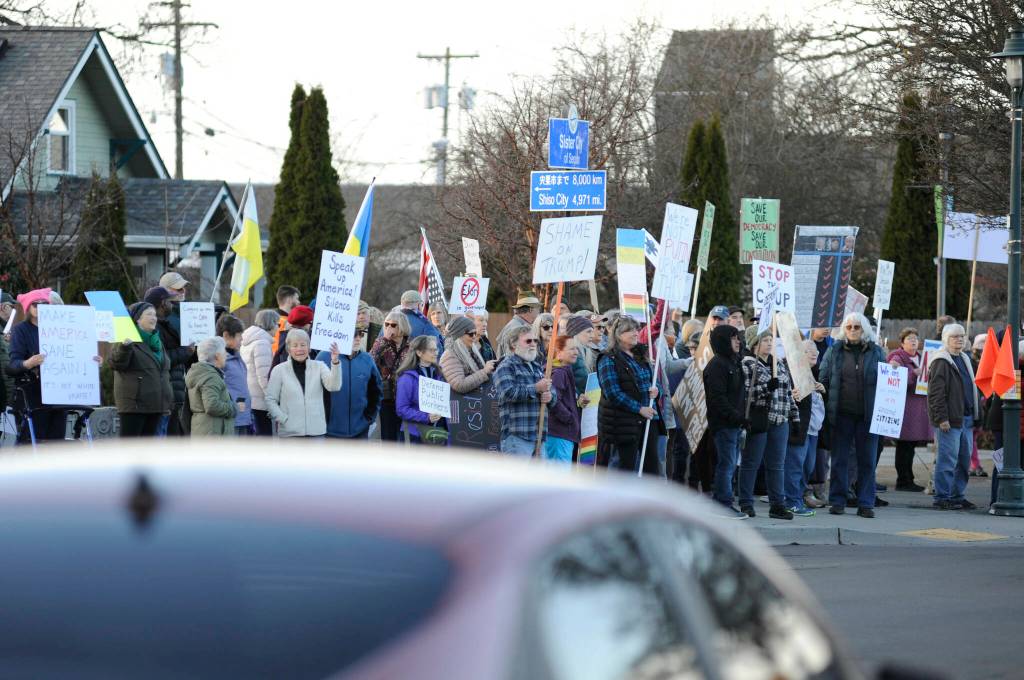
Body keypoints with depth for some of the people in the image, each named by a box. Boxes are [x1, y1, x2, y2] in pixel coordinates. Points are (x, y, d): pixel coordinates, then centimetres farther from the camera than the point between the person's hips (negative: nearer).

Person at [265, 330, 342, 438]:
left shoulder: (319, 367, 4)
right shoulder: (279, 370, 2)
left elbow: (333, 386, -12)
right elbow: (270, 400, 2)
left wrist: (335, 362, -28)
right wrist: (284, 419, -12)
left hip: (316, 432, 1)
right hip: (290, 432, -1)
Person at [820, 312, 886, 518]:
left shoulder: (876, 352, 7)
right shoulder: (834, 351, 7)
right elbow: (823, 379, 7)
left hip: (868, 414, 0)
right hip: (841, 414, 0)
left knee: (867, 460, 2)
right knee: (839, 460, 4)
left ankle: (865, 503, 7)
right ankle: (837, 501, 11)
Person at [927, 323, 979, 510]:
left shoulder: (964, 359, 19)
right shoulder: (940, 362, -10)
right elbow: (936, 393, -15)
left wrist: (974, 416, 18)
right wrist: (941, 418, -20)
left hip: (966, 418, 9)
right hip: (949, 420, -9)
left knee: (964, 459, 11)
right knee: (947, 459, -7)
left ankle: (957, 495, 19)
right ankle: (942, 498, -4)